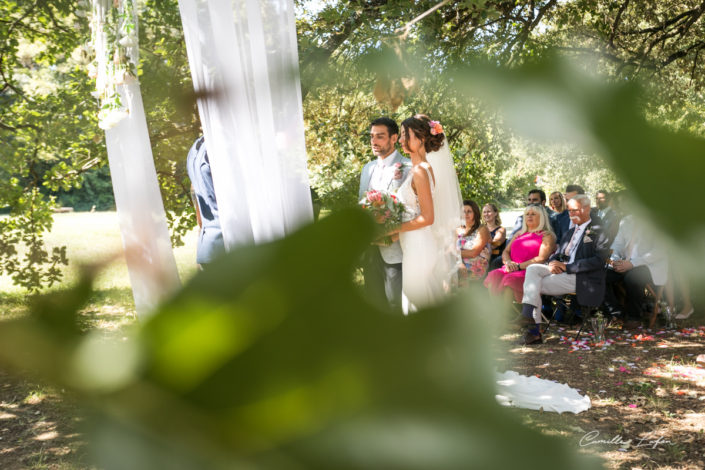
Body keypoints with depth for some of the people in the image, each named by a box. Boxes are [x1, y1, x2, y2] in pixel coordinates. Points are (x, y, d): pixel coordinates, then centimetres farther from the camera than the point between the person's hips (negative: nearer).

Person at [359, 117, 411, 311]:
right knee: (374, 300, 14)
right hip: (370, 249, 7)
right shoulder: (367, 169, 15)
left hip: (394, 250, -7)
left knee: (396, 302, -4)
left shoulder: (408, 168, -8)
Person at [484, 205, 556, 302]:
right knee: (493, 276, -28)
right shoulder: (519, 234, 29)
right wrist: (508, 262, -1)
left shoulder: (547, 236, 9)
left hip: (529, 271, -5)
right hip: (510, 269, 5)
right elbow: (505, 252, 23)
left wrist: (519, 266, -11)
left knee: (511, 279, -37)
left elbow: (542, 259, -5)